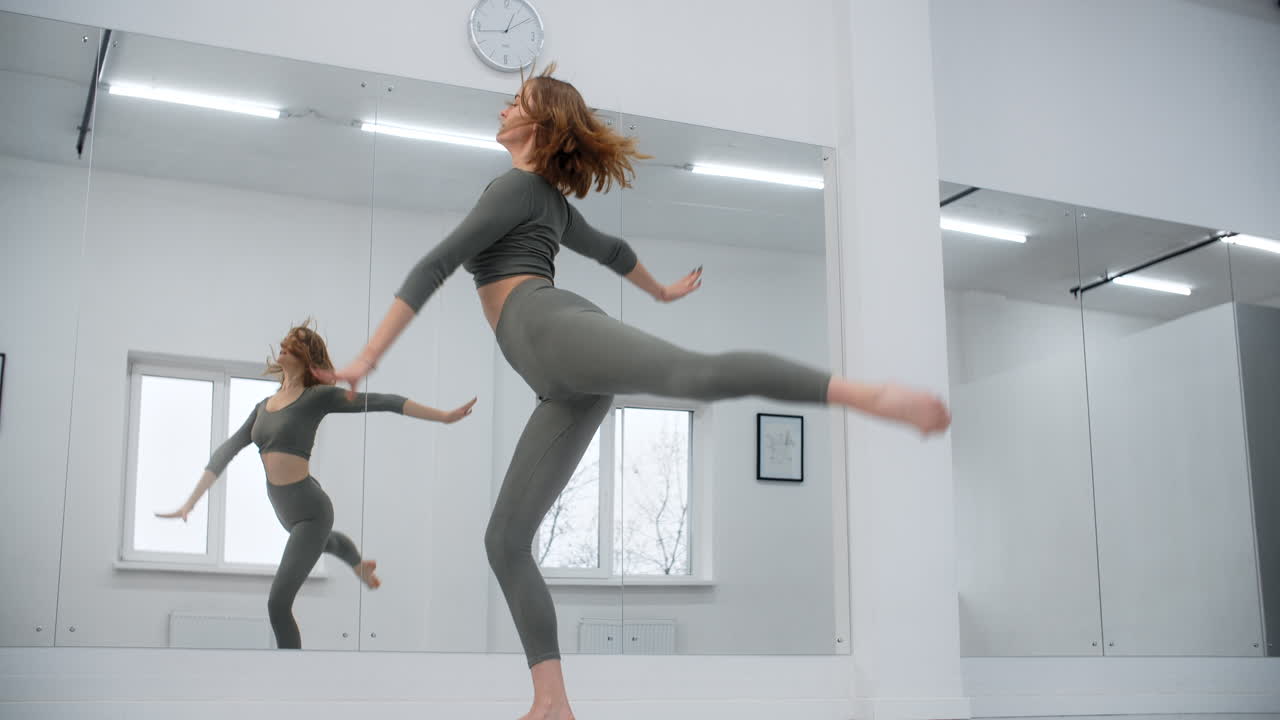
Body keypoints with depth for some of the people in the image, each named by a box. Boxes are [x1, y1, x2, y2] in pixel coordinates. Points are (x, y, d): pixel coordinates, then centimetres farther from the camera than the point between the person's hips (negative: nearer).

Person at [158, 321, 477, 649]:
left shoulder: (318, 396, -12)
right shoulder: (264, 406, 8)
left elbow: (382, 401, -18)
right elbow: (226, 451, 7)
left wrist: (443, 416, -25)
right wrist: (190, 503, 2)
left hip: (310, 512, -8)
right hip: (285, 510, 8)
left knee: (278, 603, -17)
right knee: (326, 542, 40)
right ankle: (361, 566, 74)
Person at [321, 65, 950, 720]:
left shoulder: (517, 185, 8)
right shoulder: (550, 199, 33)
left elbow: (434, 266, 1)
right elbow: (611, 249, 50)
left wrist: (368, 357, 1)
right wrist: (662, 291, 69)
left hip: (552, 328, -9)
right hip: (567, 388, 9)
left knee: (696, 373, -38)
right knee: (505, 540, 2)